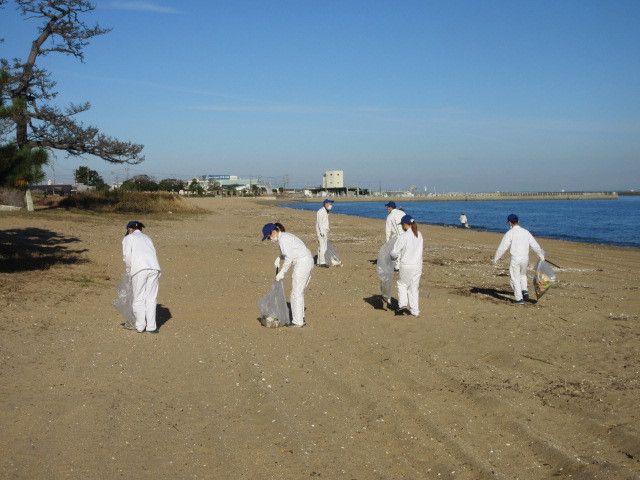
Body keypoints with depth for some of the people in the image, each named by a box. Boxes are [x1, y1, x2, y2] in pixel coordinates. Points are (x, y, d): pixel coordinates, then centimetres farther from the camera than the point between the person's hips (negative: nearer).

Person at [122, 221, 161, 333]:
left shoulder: (128, 238, 16)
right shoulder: (147, 238, 30)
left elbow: (127, 256, 3)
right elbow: (153, 254, 18)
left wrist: (129, 270, 18)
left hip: (139, 269, -4)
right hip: (154, 267, 4)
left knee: (139, 298, 7)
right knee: (151, 298, 9)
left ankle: (140, 326, 14)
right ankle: (151, 327, 9)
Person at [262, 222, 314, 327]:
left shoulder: (283, 239, -15)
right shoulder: (284, 236, 15)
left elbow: (289, 258, -17)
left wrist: (282, 273, -11)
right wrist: (279, 258, 7)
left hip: (302, 263, -10)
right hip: (308, 261, 10)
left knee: (296, 293, -2)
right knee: (299, 291, 19)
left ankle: (298, 321, 3)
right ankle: (300, 317, 27)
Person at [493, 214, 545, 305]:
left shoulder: (510, 233, -9)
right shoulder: (526, 232, 6)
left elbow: (503, 247, -9)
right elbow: (535, 245, 9)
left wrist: (496, 259, -1)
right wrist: (541, 256, 19)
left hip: (515, 259, -5)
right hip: (525, 259, 5)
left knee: (515, 278, 4)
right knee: (523, 275, 27)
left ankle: (519, 299, 3)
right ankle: (524, 291, 11)